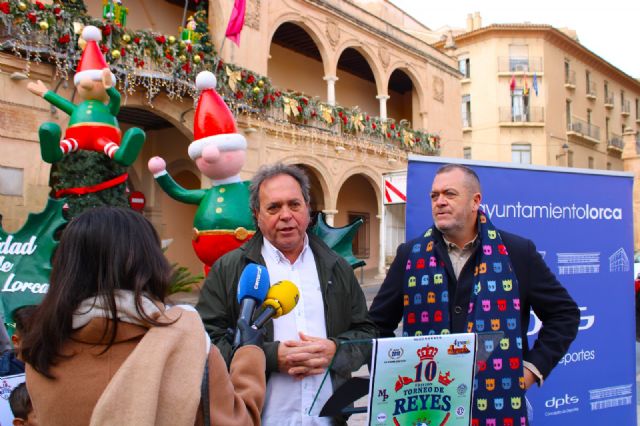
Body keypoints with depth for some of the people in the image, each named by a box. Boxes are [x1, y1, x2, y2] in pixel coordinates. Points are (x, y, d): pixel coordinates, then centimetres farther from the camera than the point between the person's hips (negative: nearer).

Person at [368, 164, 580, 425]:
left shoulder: (517, 252, -2)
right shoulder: (410, 255, 1)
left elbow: (564, 313, 6)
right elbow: (378, 324, 9)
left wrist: (534, 366, -2)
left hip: (497, 402, -1)